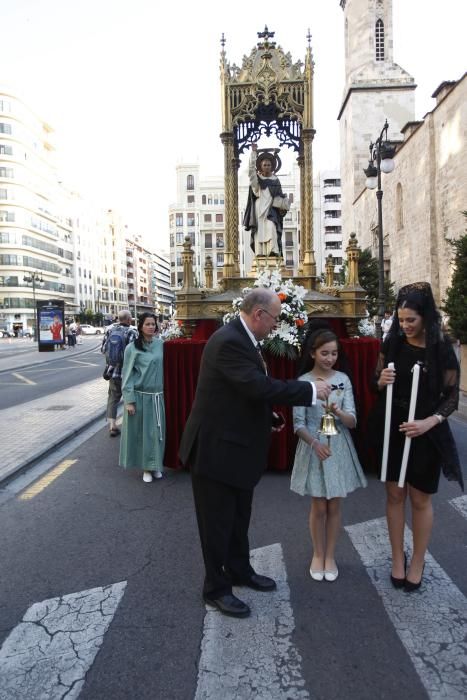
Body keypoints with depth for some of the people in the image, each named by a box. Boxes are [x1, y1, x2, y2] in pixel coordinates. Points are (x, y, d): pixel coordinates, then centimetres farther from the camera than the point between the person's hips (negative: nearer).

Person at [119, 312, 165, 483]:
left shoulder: (160, 344, 2)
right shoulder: (132, 348, -8)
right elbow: (127, 376, -7)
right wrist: (129, 400, -11)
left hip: (157, 395, 3)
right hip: (140, 396, -3)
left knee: (157, 431, 9)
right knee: (142, 432, 5)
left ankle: (155, 465, 25)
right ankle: (146, 467, 20)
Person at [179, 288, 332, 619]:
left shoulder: (243, 338, 7)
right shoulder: (229, 341, -25)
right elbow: (260, 386, -33)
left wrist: (267, 415, 7)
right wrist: (311, 389, -25)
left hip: (238, 445, 10)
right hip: (217, 447, -10)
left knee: (239, 517, 24)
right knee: (218, 522, 9)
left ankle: (239, 569, 44)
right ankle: (216, 588, 28)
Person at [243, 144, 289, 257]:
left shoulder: (275, 180, 15)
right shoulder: (256, 178, 11)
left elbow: (280, 196, 14)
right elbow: (251, 169, -6)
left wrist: (282, 207, -2)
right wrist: (253, 152, -12)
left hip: (271, 209, 0)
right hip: (259, 209, 0)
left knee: (271, 229, -17)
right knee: (259, 231, -6)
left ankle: (274, 251, -25)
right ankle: (260, 253, -8)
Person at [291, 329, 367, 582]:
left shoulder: (343, 379, -3)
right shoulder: (302, 382, -8)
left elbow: (352, 421, -6)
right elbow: (298, 424, -8)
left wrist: (338, 412, -27)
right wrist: (315, 443, -25)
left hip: (339, 449, 2)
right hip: (313, 448, -2)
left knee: (334, 506, 11)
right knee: (318, 506, 9)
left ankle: (330, 556, 29)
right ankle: (318, 555, 29)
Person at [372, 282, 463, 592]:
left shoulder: (442, 348, -10)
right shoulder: (392, 343, -1)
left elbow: (452, 396, -7)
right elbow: (377, 383, 8)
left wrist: (429, 422, -22)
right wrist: (381, 381, -15)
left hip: (425, 434, -3)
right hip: (391, 430, 3)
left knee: (420, 499, 11)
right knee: (394, 495, 12)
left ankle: (417, 562, 31)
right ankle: (398, 559, 31)